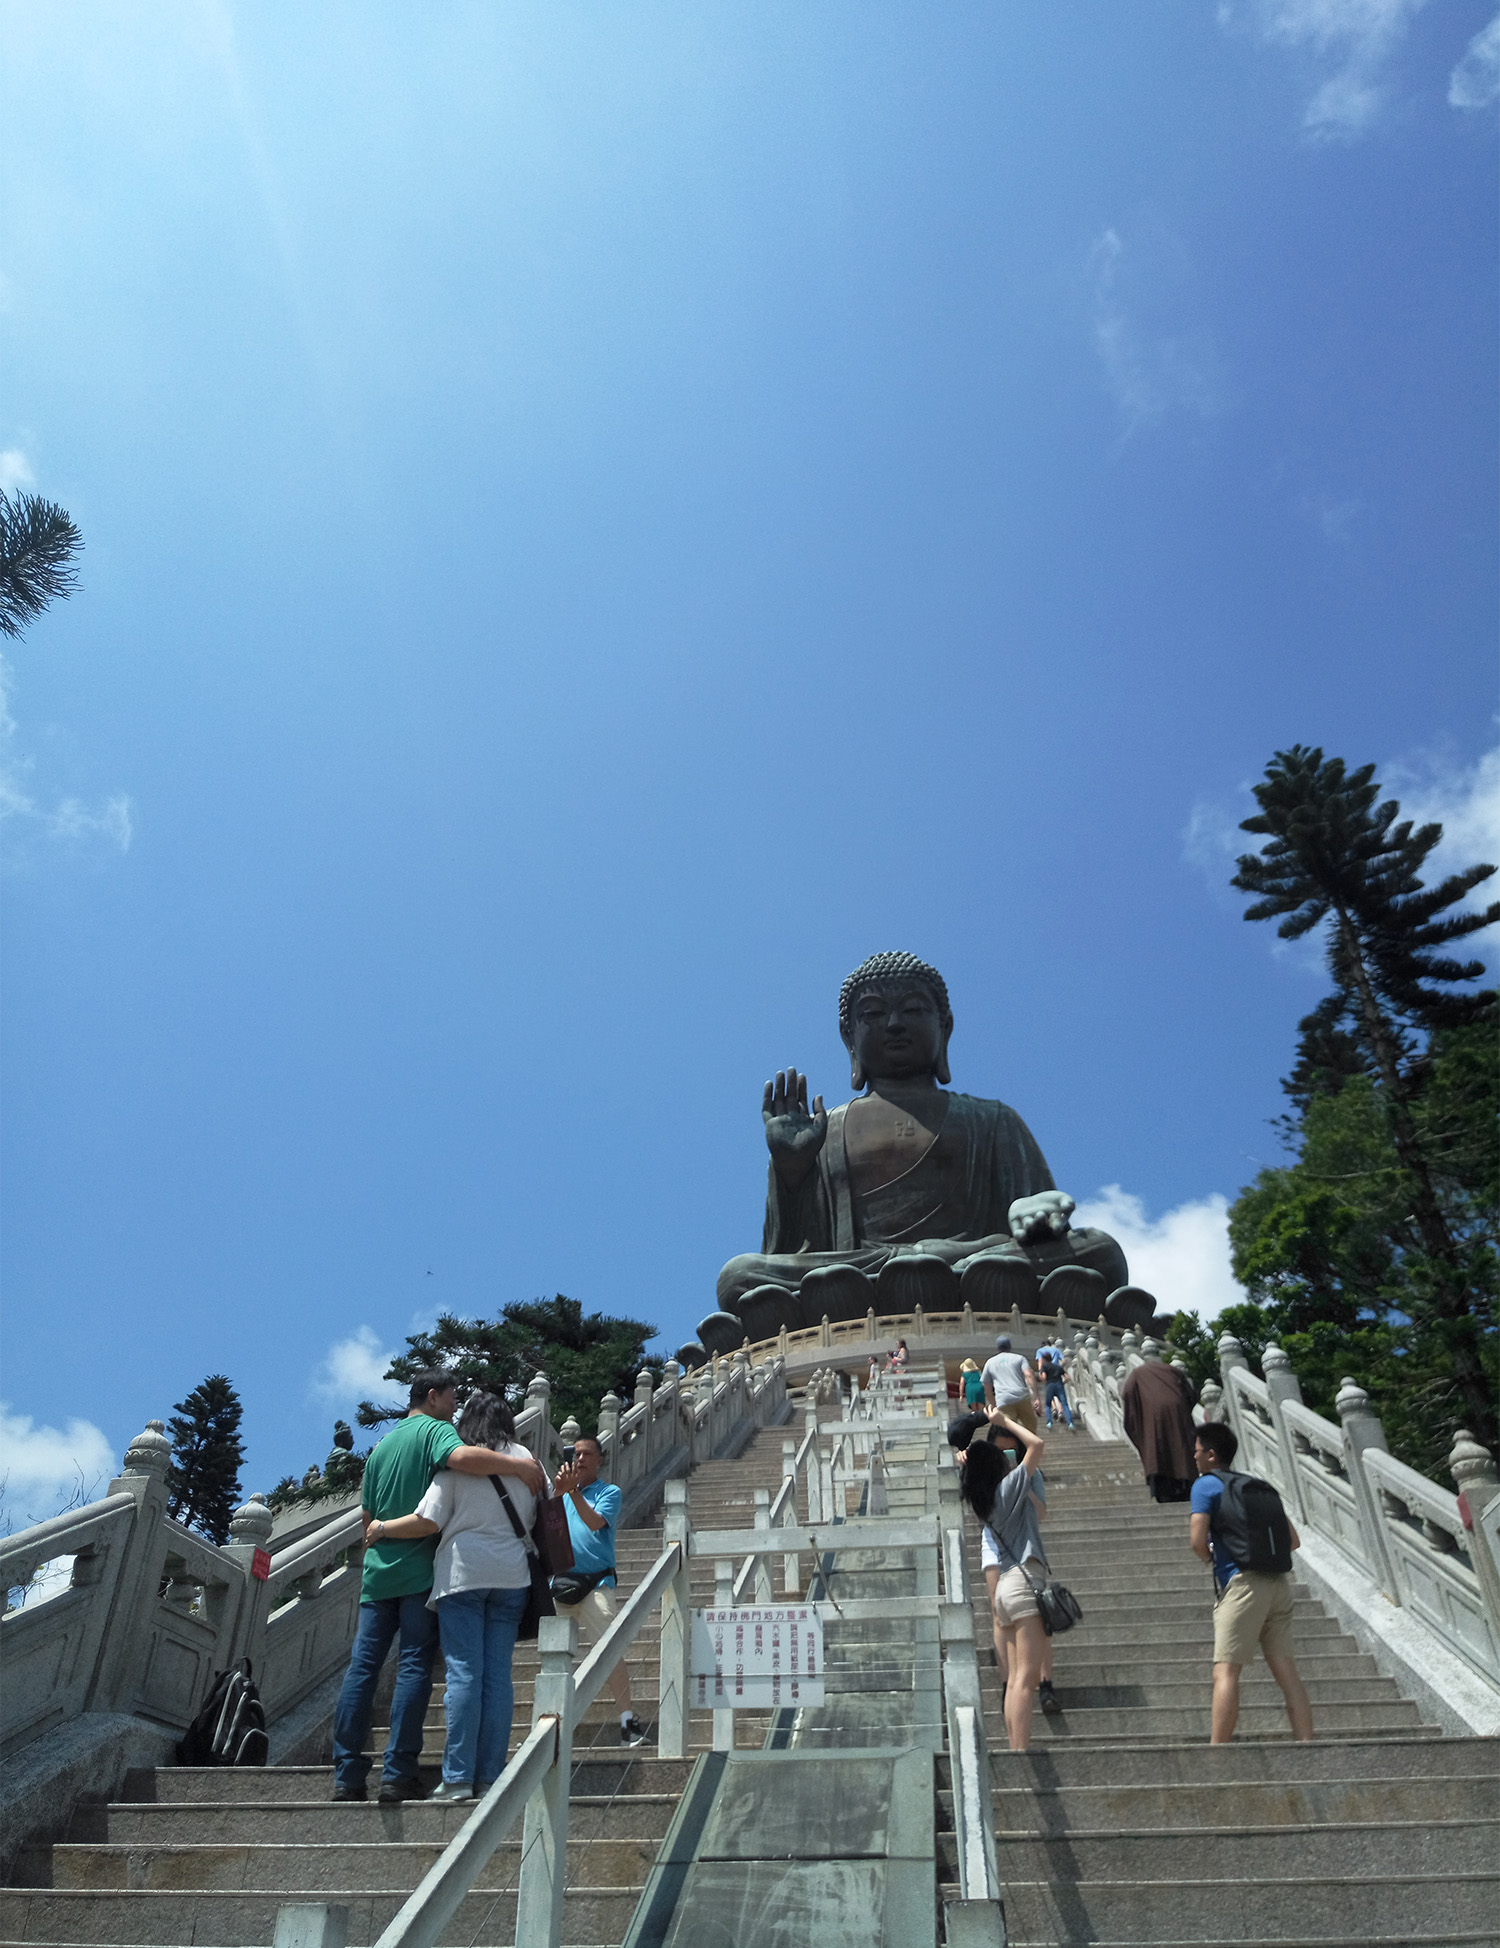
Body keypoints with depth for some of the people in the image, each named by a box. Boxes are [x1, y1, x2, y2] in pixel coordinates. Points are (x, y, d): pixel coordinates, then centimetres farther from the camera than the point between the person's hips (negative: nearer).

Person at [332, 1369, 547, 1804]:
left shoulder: (381, 1445, 20)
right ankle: (398, 1774, -5)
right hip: (420, 1570, -6)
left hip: (378, 1571, 7)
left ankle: (346, 1775, 5)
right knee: (414, 1667, -3)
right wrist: (519, 1465, -23)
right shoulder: (434, 1430, -4)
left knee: (361, 1668, 6)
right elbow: (461, 1457, -27)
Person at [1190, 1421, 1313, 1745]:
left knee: (1226, 1671, -7)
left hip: (1241, 1583, -7)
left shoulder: (1205, 1485, 1)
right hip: (1278, 1582, 7)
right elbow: (1293, 1540, 20)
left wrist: (1211, 1558, 9)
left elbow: (1197, 1540, -11)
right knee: (1286, 1671, 7)